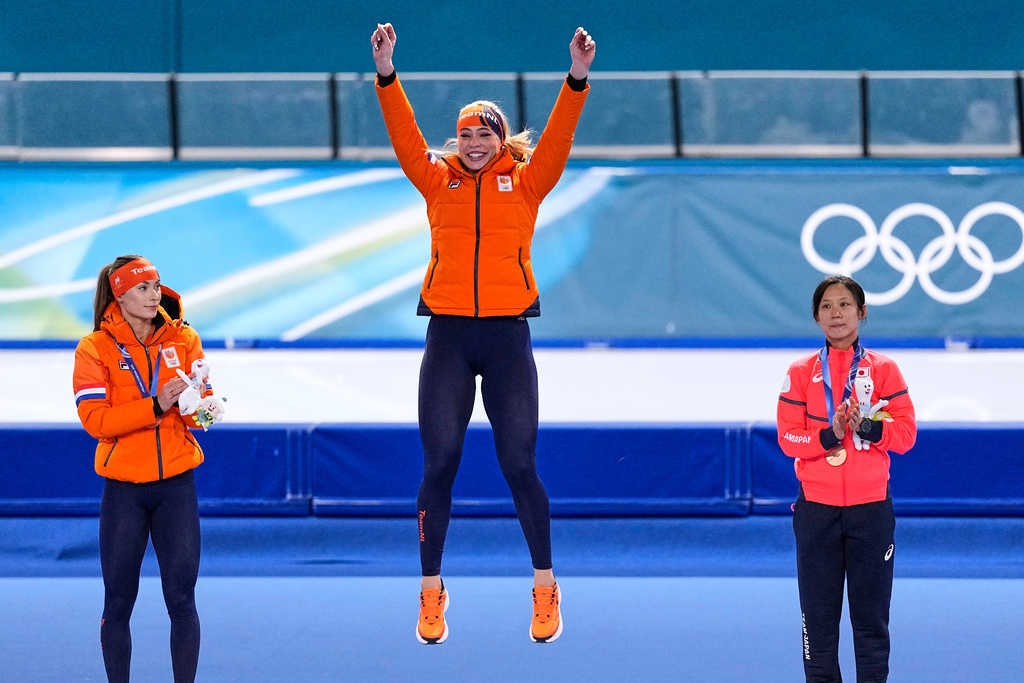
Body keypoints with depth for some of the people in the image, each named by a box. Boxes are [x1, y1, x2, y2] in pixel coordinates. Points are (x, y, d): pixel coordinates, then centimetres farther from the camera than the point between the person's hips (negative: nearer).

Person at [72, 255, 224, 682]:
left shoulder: (182, 339, 4)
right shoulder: (95, 349, -5)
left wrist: (203, 408, -18)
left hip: (176, 484, 2)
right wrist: (155, 406, -23)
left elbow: (201, 399, 5)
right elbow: (95, 420, -13)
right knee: (118, 603, 4)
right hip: (123, 488, -2)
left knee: (182, 600, 0)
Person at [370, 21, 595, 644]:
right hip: (448, 333, 1)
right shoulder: (439, 181, 8)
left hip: (507, 334, -1)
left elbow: (558, 138, -6)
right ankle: (431, 592, 11)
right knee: (439, 466, 2)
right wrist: (386, 74, -16)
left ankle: (545, 587, 12)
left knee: (520, 466, 1)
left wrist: (577, 79, -21)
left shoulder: (525, 182, 6)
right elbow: (406, 136, -3)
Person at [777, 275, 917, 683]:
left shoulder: (883, 369, 4)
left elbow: (905, 433, -2)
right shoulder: (801, 373, 5)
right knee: (818, 615, 3)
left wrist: (868, 427, -19)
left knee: (871, 618, 2)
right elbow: (788, 438, -2)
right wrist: (829, 436, -18)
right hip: (817, 507, 1)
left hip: (871, 507, 0)